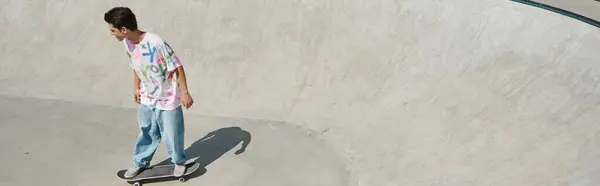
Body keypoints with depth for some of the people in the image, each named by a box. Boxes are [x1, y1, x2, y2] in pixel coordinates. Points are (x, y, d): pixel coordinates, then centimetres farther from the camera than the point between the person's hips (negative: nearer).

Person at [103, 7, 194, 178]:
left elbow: (177, 67, -22)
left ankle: (179, 162, 34)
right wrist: (136, 88, 16)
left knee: (172, 135, 9)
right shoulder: (127, 43, -7)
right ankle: (140, 163, 40)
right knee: (147, 134, 20)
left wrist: (184, 92, -18)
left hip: (167, 99, -6)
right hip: (146, 99, 6)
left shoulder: (156, 43, -30)